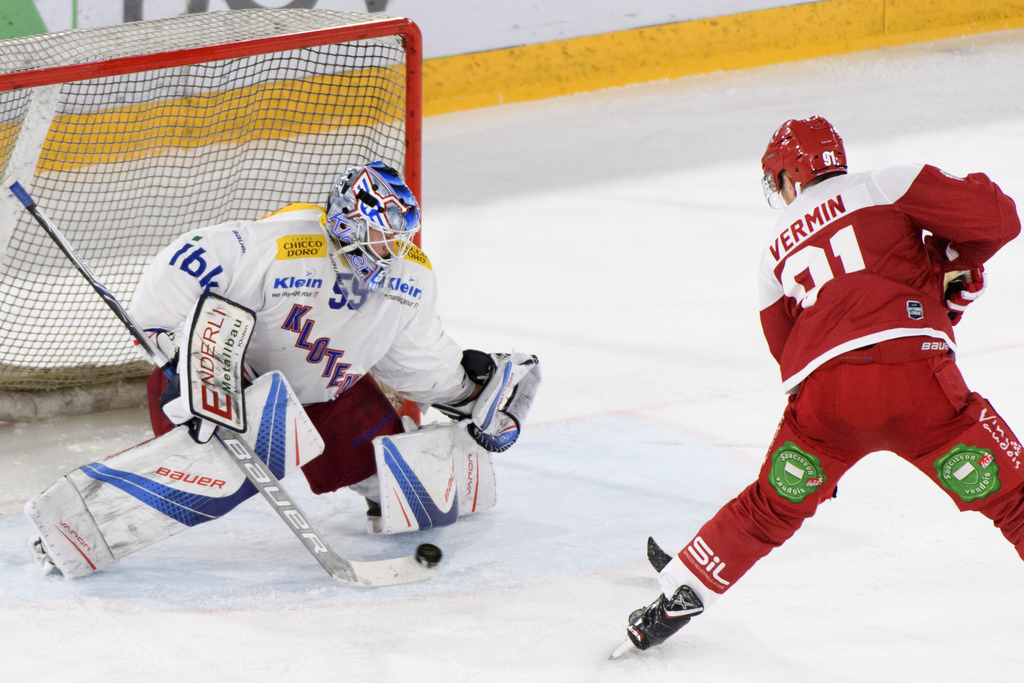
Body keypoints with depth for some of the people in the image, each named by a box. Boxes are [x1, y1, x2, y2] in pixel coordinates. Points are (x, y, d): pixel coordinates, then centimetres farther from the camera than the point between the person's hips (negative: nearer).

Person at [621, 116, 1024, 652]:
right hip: (916, 376, -3)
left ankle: (677, 598, 30)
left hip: (822, 394, 3)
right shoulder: (884, 187, 12)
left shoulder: (776, 251, 25)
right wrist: (949, 264, 21)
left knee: (768, 509, 24)